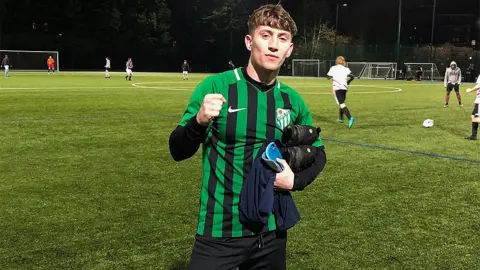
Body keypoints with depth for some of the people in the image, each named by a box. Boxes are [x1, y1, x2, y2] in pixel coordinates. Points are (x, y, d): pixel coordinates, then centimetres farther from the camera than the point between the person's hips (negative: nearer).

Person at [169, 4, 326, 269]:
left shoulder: (292, 101, 2)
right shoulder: (215, 86, -11)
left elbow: (317, 152, 15)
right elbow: (177, 151, -9)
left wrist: (296, 180, -4)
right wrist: (199, 122, -29)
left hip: (272, 231, 5)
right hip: (220, 232, -4)